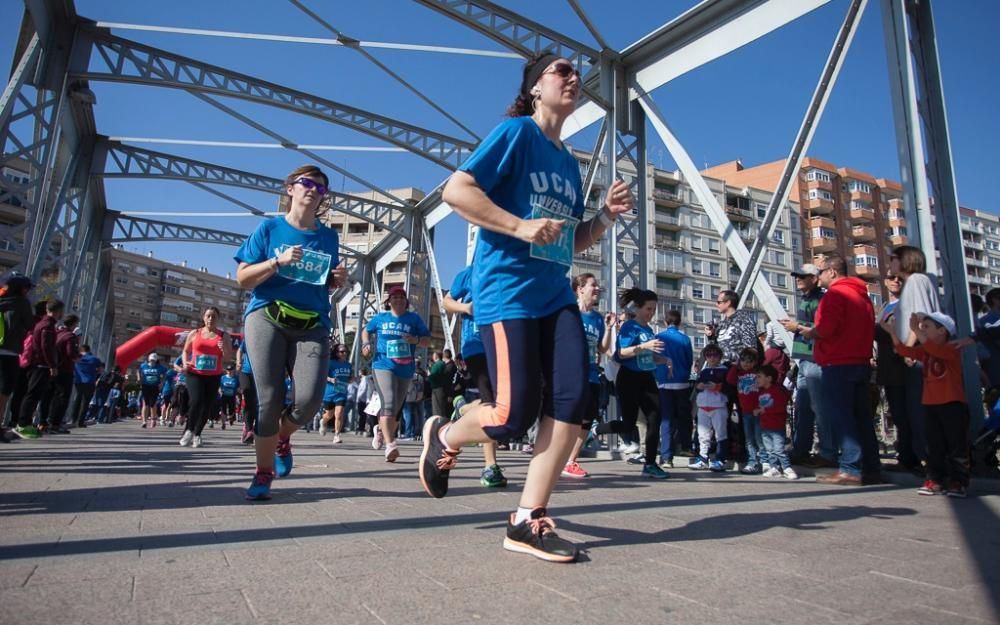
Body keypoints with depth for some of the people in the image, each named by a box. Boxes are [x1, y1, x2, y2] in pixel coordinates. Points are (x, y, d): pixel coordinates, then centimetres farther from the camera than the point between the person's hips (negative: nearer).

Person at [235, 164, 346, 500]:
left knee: (310, 399, -16)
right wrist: (278, 261, -11)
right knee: (270, 400, -7)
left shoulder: (329, 237, 14)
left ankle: (282, 438, 19)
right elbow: (243, 279, 4)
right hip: (266, 317, -2)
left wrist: (339, 280, 1)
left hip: (312, 324, 2)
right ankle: (263, 472, 16)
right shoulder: (269, 228, 7)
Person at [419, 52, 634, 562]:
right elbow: (456, 190, -12)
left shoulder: (569, 163, 20)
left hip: (555, 294, 8)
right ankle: (443, 434, 24)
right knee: (515, 416, -9)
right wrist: (520, 226, -19)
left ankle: (528, 522, 3)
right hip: (506, 290, -7)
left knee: (571, 401, -7)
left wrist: (606, 216, 7)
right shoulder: (516, 132, -1)